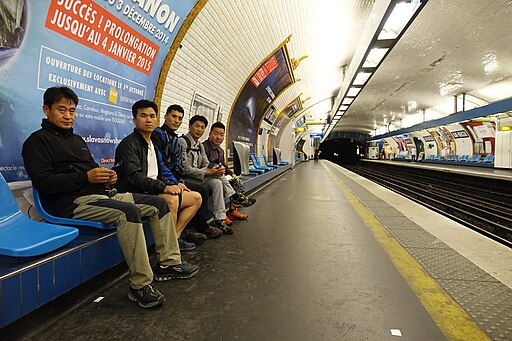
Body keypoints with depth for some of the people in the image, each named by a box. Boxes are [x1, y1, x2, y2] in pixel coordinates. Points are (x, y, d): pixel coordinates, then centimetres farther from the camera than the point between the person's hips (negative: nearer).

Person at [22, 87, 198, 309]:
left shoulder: (77, 139, 27)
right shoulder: (37, 140, 2)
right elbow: (43, 182, -11)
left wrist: (108, 176, 4)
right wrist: (86, 177, -20)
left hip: (102, 194, 9)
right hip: (73, 202, -9)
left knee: (158, 204, 0)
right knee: (129, 212, -35)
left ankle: (168, 263, 3)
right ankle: (140, 285, -29)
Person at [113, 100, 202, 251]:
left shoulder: (153, 144, 20)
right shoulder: (129, 143, -8)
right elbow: (135, 176, -21)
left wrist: (175, 184, 3)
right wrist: (163, 187, -30)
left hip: (155, 192, 9)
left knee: (196, 197, 5)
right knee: (171, 199, -36)